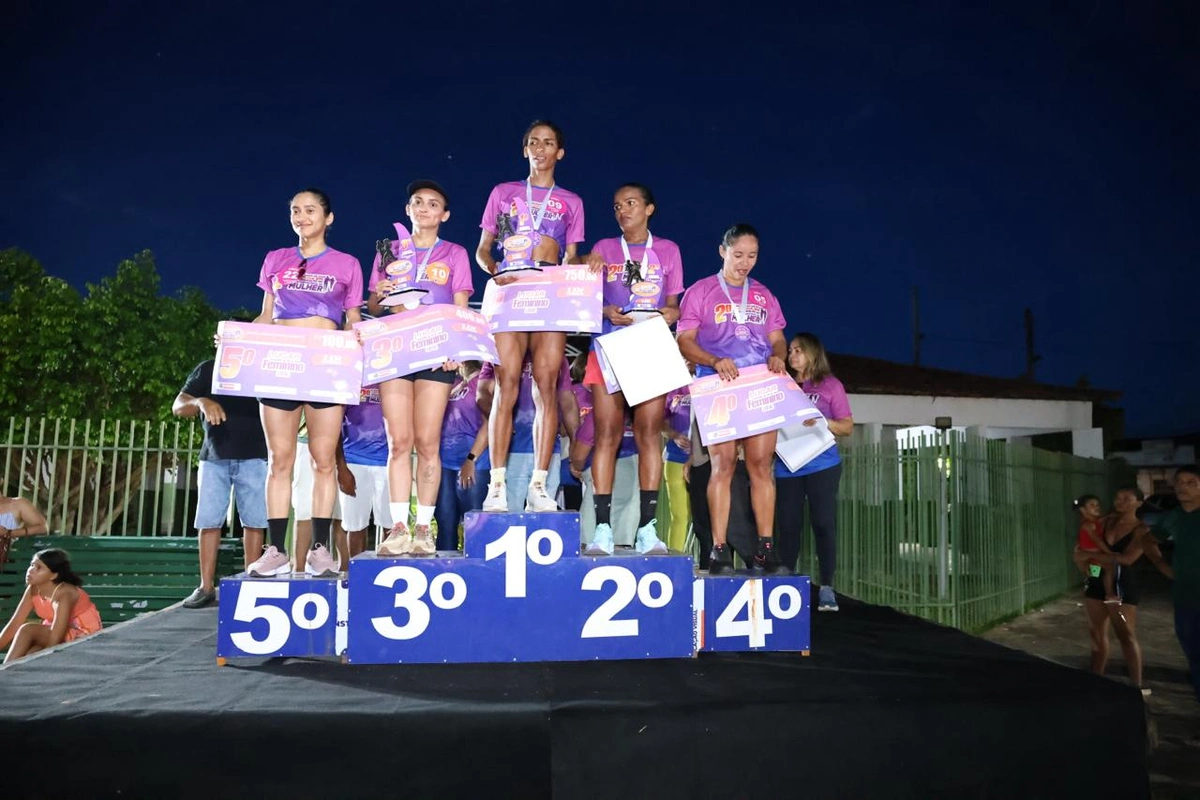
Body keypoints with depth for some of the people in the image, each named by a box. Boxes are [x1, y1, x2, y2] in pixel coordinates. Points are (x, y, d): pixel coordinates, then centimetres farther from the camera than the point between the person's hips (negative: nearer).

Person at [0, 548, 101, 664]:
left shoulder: (64, 593, -27)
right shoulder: (33, 590, -6)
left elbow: (55, 640, -31)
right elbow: (14, 625, -6)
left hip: (83, 636, -7)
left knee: (27, 631, -23)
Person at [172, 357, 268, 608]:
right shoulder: (207, 369, 10)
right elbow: (178, 407, 5)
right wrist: (200, 402, -17)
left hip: (253, 456, -1)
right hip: (214, 456, 1)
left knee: (253, 521, -3)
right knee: (208, 521, 0)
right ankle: (206, 587, 6)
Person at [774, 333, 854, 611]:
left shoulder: (831, 385, 4)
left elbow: (847, 427, 2)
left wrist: (822, 422, -15)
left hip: (821, 465, -2)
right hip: (787, 466, 3)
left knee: (823, 523, -3)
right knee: (788, 526, 4)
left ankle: (826, 588, 2)